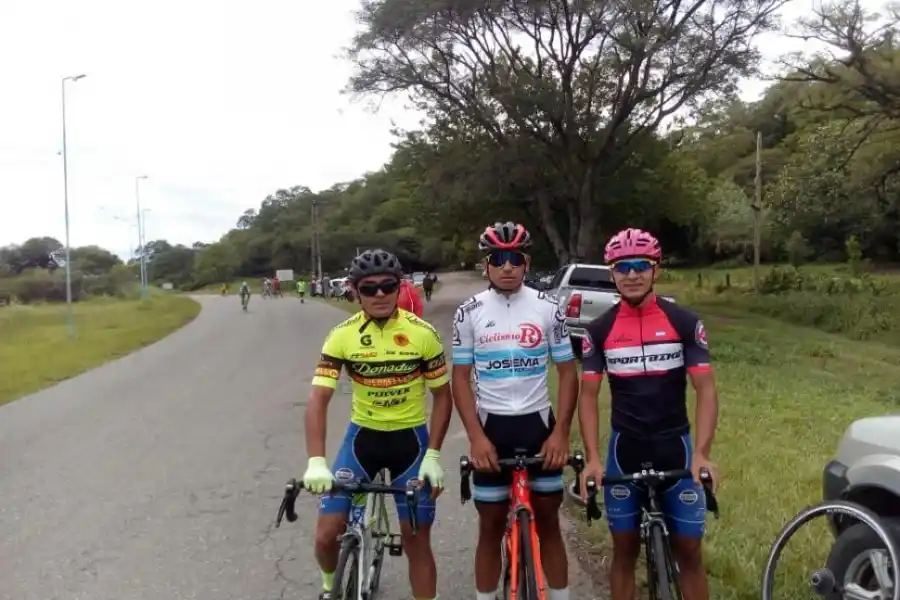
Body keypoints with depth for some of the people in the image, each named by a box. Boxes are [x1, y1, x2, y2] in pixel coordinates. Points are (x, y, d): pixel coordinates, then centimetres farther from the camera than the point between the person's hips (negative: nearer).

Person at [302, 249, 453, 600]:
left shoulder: (423, 334, -13)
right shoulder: (342, 336, -13)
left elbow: (442, 396, -3)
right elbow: (318, 400, -17)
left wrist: (433, 455, -11)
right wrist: (316, 462, -30)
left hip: (410, 439, -1)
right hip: (363, 436, 1)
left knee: (417, 542, 4)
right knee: (326, 535, -1)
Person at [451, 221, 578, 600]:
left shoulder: (548, 309, -3)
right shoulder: (469, 313, -4)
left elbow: (567, 372, 0)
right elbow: (461, 378, -2)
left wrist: (561, 432, -9)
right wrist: (476, 437, -12)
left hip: (539, 424, 1)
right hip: (491, 427, 0)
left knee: (548, 523, 10)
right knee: (491, 527, 9)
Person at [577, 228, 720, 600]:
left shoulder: (684, 322, -5)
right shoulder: (599, 330, -2)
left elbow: (705, 389, -7)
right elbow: (588, 395, -2)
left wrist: (701, 453, -19)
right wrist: (592, 458, -13)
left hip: (675, 446, 0)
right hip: (625, 449, 1)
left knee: (688, 550, 6)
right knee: (625, 550, 10)